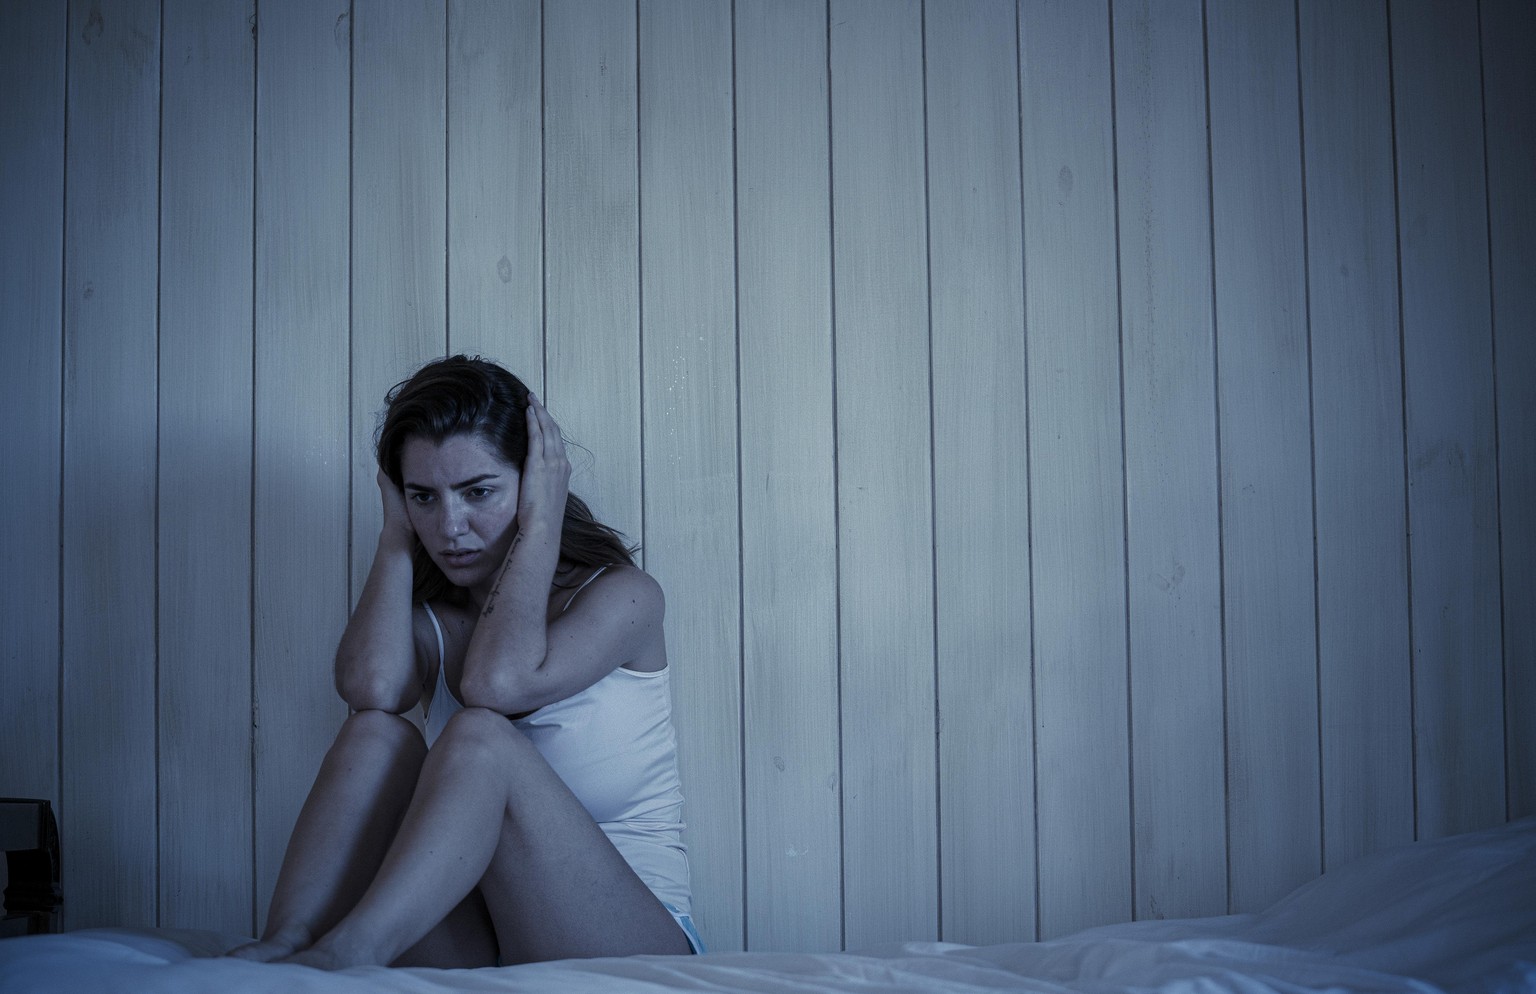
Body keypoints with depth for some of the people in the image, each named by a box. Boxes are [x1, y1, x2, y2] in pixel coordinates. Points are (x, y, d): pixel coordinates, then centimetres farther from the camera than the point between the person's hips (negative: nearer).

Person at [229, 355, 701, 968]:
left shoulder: (622, 596, -3)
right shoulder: (427, 616, 9)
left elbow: (496, 682, -24)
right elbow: (370, 687, -18)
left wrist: (540, 528, -12)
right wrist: (397, 536, -4)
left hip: (633, 942, -4)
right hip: (474, 951, 4)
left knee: (479, 737, -28)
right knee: (377, 734, -19)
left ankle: (334, 957, -41)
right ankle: (285, 945, -34)